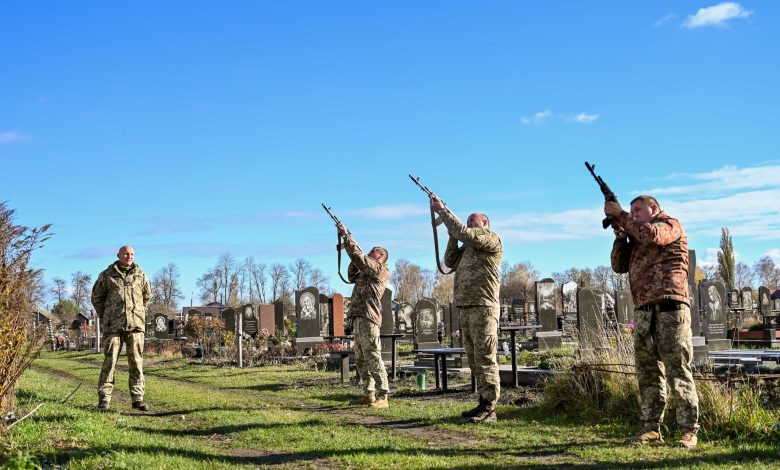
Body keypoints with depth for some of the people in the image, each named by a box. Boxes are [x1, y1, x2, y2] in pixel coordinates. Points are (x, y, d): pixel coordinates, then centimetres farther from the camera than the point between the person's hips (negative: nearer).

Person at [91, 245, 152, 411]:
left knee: (136, 362, 1)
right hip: (113, 325, -2)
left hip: (135, 324, 2)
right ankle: (104, 399, 4)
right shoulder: (107, 275, 2)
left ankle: (138, 399, 6)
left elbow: (147, 295, 21)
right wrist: (104, 317, 12)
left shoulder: (140, 275, 7)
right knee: (110, 361, -2)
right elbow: (96, 297, 13)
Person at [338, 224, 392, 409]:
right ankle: (369, 395, 15)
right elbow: (352, 276, 32)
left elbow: (359, 258, -13)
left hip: (368, 318, -10)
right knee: (361, 359, 11)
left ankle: (382, 397, -15)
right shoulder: (367, 271, 26)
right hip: (359, 318, 10)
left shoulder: (380, 269, -2)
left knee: (373, 357, -13)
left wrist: (346, 236, -6)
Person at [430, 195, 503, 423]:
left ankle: (489, 409, -10)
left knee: (485, 358, -10)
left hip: (483, 308, -9)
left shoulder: (491, 238, -1)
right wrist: (453, 237, 7)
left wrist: (442, 210, -8)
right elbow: (450, 262, 15)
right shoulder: (468, 246, 25)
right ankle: (483, 404, 14)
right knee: (474, 360, 9)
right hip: (466, 308, 9)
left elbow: (463, 232, -14)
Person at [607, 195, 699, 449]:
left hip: (670, 309, -7)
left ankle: (689, 430, -4)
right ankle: (651, 427, 11)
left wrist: (621, 215, -5)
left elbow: (651, 235, -15)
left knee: (678, 372, -7)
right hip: (643, 312, 7)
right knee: (648, 374, 6)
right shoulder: (636, 238, 27)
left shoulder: (670, 225, 7)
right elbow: (619, 265, 18)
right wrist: (620, 232, 9)